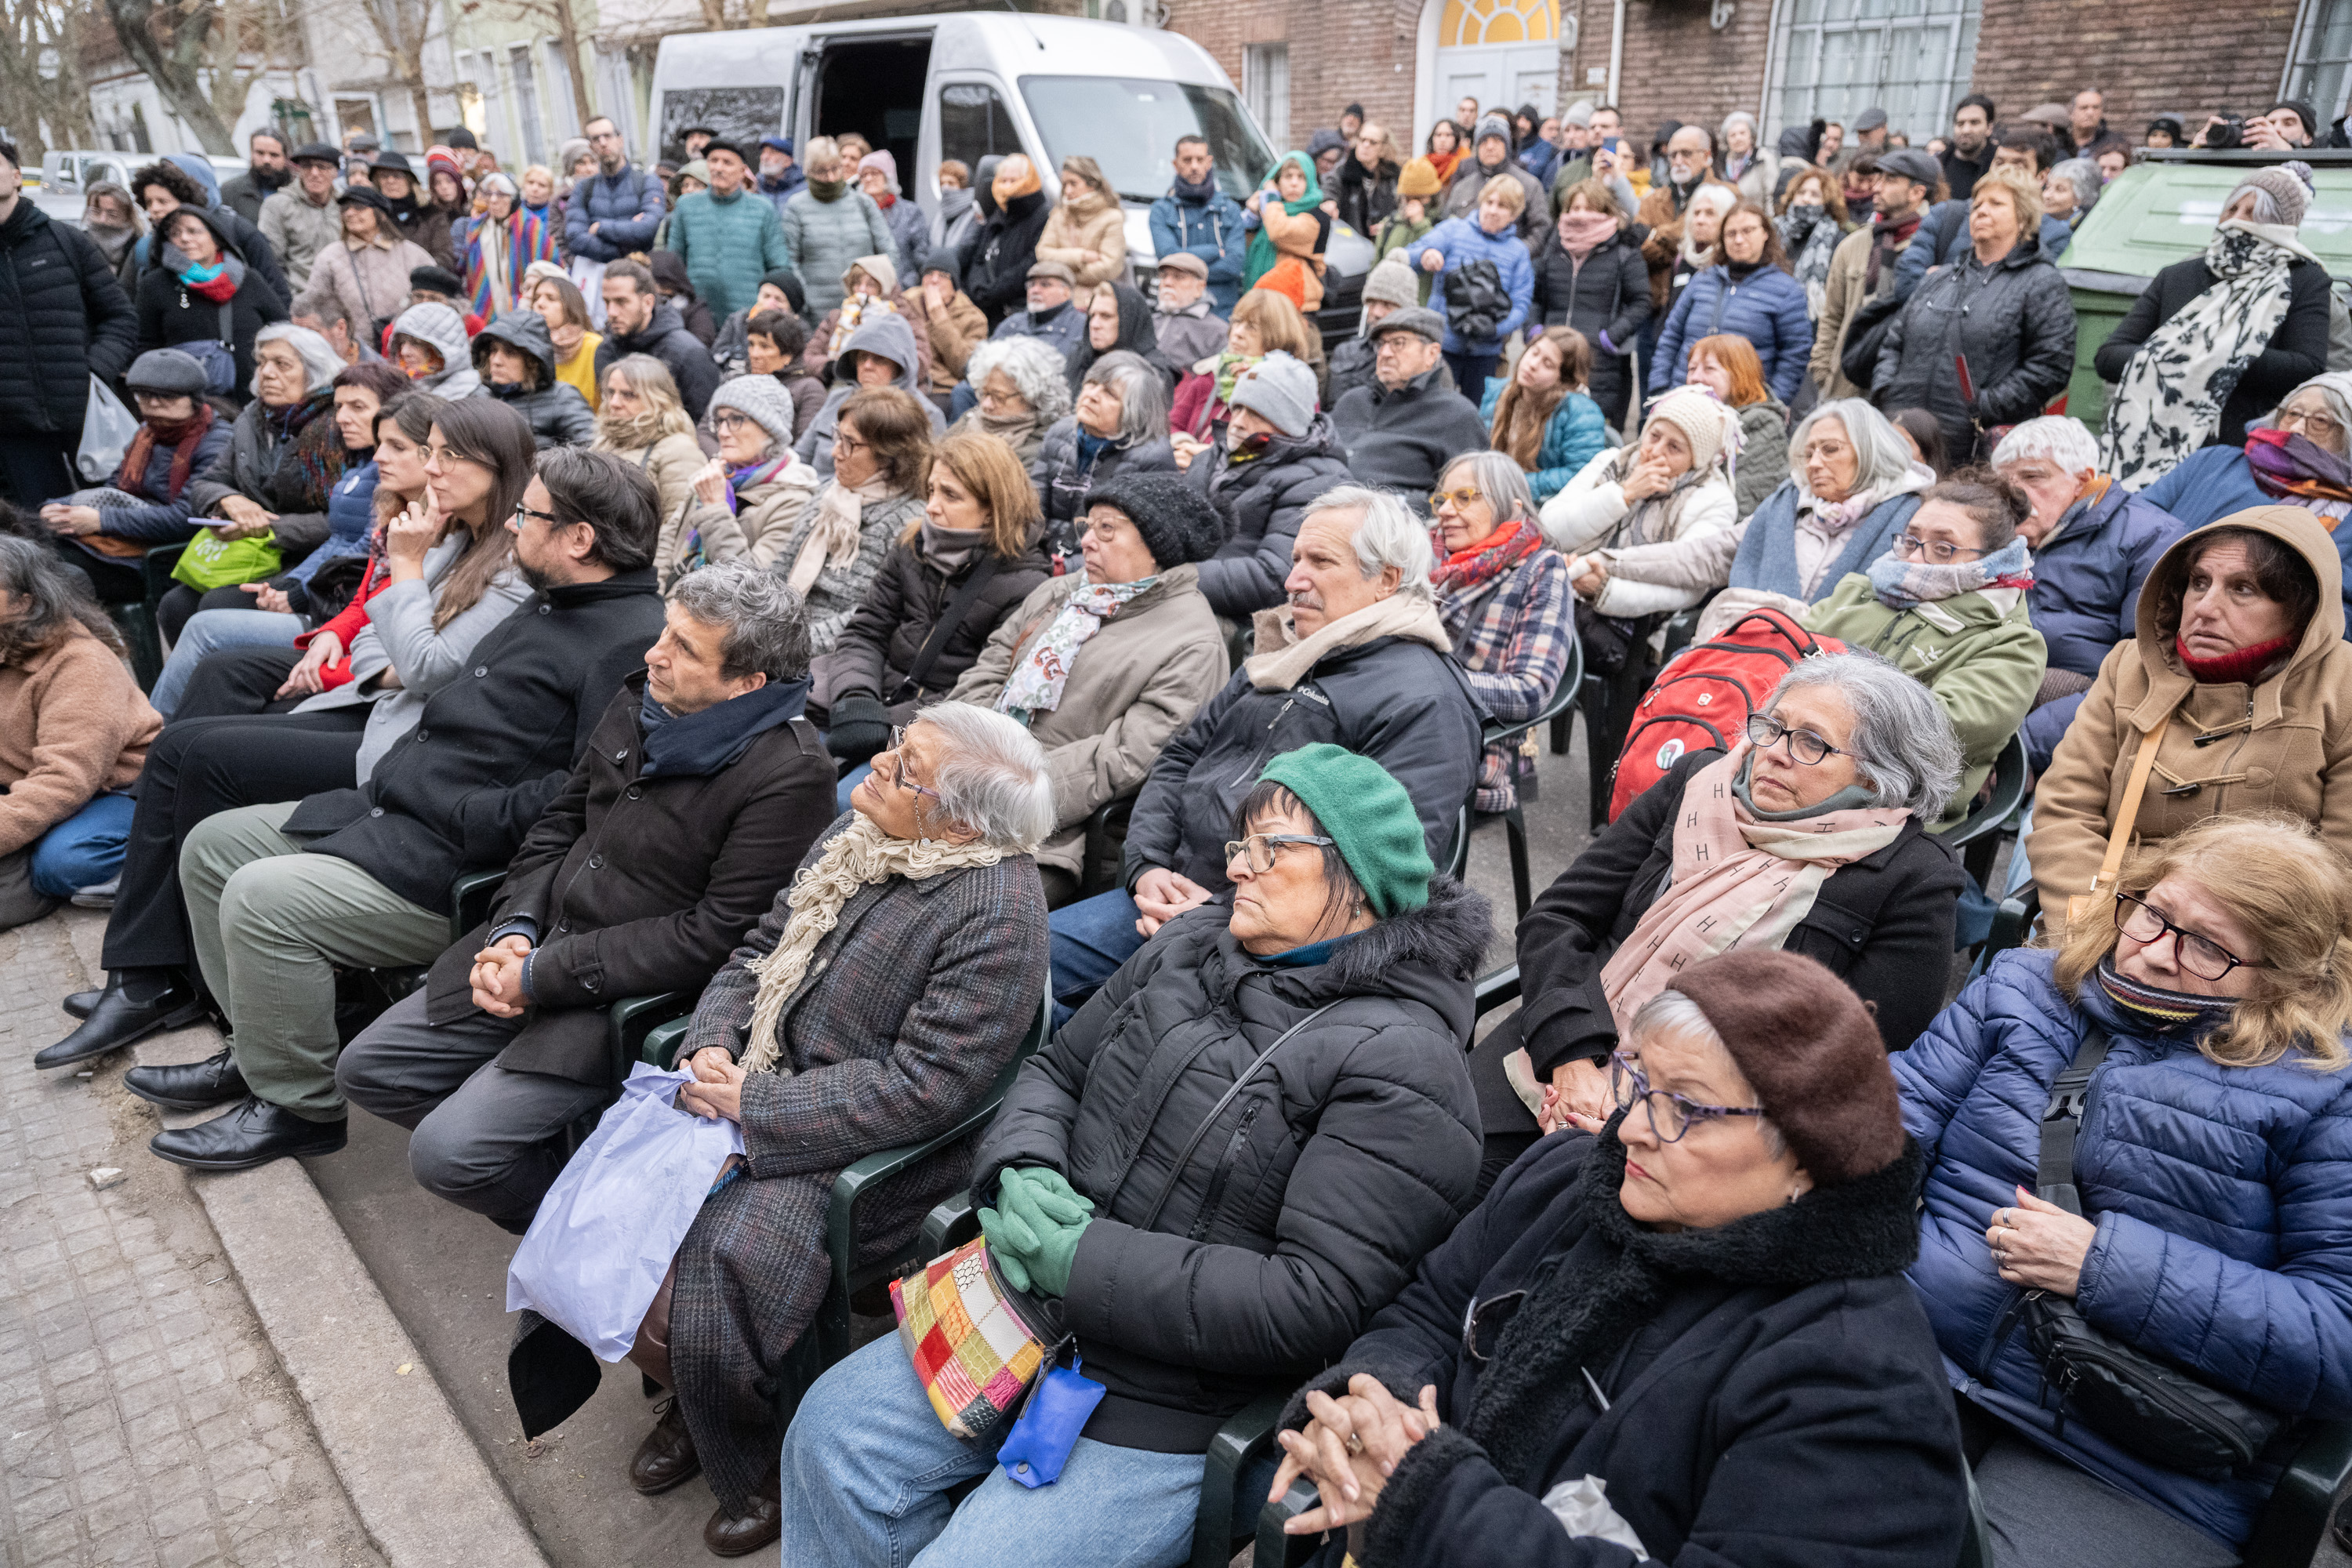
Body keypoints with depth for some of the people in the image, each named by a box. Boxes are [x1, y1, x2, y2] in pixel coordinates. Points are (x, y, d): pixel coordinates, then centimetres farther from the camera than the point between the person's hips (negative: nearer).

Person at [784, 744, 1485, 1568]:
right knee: (833, 1430, 1)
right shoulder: (1192, 946, 5)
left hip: (1173, 1412, -6)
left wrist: (1084, 1261, -23)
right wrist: (1021, 1175, -10)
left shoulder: (1400, 1067, -19)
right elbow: (1055, 1069, 13)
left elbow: (1315, 1301, -23)